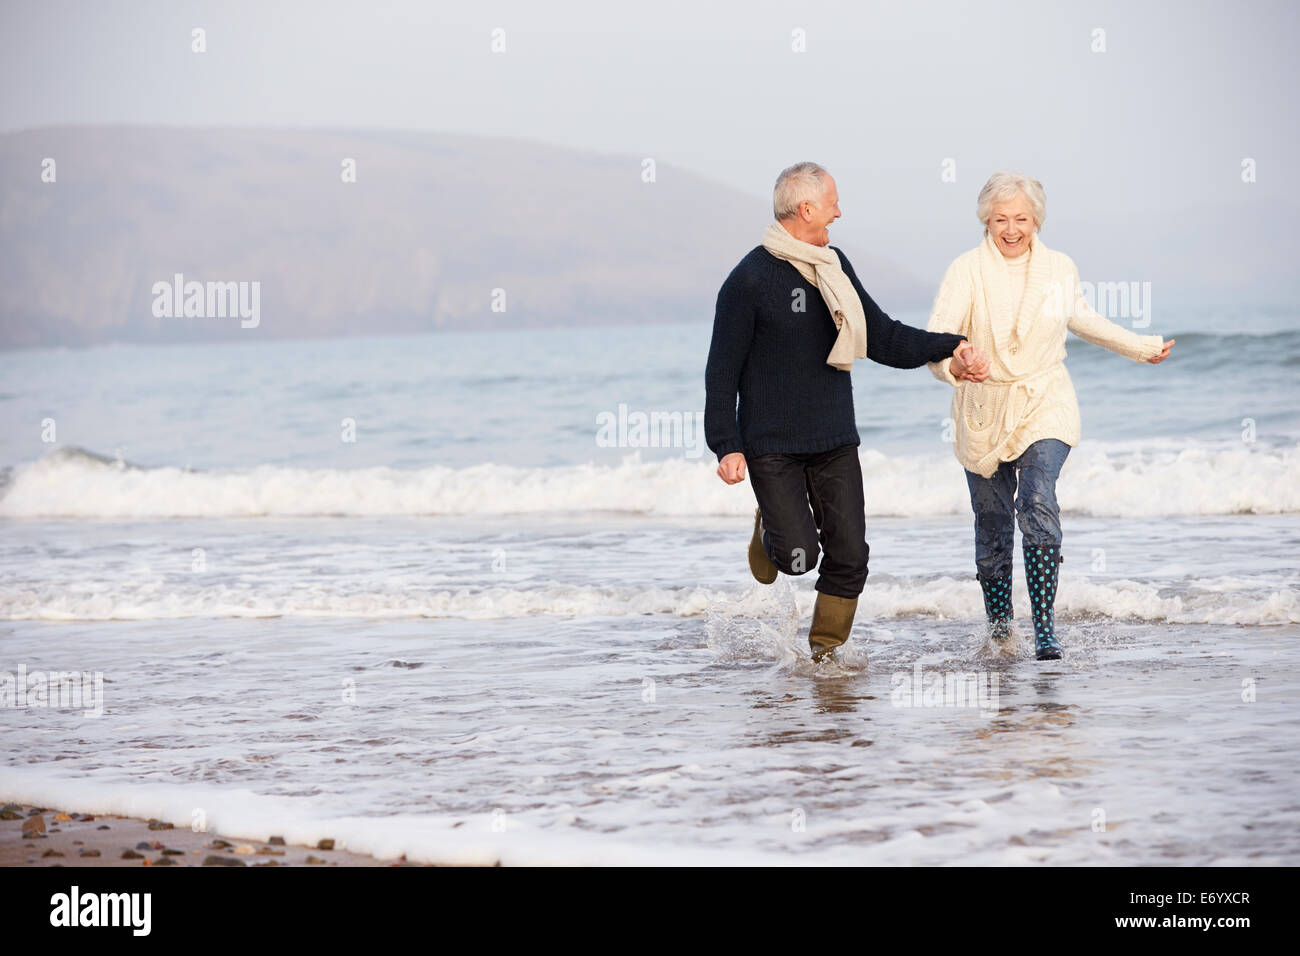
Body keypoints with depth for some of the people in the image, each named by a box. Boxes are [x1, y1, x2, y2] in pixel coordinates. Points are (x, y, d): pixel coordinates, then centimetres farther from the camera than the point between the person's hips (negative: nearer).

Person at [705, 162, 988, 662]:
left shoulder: (835, 268, 10)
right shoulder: (750, 279, -11)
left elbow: (883, 339, 12)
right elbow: (722, 371, -8)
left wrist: (949, 346, -1)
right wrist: (727, 446, -15)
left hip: (835, 442, 5)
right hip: (772, 446, -5)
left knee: (849, 557, -2)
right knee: (799, 556, -11)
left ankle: (826, 652, 16)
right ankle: (770, 528, 24)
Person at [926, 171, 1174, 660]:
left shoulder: (1060, 268, 2)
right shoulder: (966, 270, -8)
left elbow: (1081, 319, 23)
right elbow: (936, 338, -18)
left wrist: (1141, 346, 30)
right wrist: (952, 366, -41)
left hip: (1044, 405, 0)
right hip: (984, 412, 0)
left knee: (1038, 506, -21)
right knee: (992, 526, 7)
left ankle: (1045, 629, -22)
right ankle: (998, 619, 31)